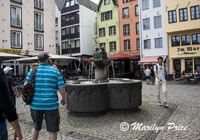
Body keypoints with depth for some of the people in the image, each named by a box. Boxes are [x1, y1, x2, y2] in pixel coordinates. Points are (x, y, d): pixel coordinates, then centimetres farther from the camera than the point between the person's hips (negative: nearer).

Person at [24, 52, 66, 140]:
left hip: (36, 104, 3)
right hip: (51, 105, -3)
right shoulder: (55, 71, -5)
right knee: (52, 130, 12)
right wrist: (64, 99, 9)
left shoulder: (33, 70, 1)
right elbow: (62, 88, -7)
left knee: (36, 127, 25)